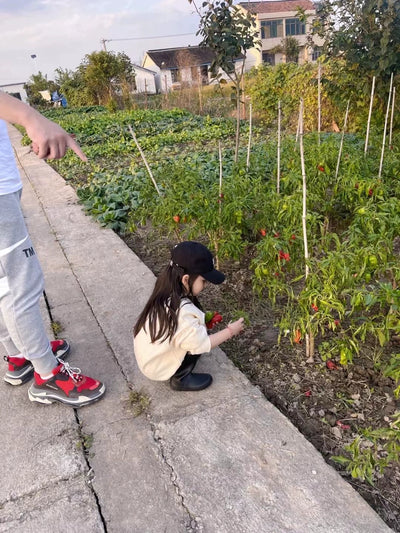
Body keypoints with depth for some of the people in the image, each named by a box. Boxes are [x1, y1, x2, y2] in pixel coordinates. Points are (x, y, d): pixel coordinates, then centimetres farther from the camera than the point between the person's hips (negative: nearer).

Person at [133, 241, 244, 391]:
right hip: (157, 368, -7)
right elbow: (202, 344, -25)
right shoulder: (181, 312, -36)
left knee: (197, 328, 6)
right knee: (199, 338, -8)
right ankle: (180, 379, 6)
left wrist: (204, 319, 0)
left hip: (147, 353, 7)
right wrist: (230, 331, -13)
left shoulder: (165, 294, -11)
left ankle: (179, 375, 16)